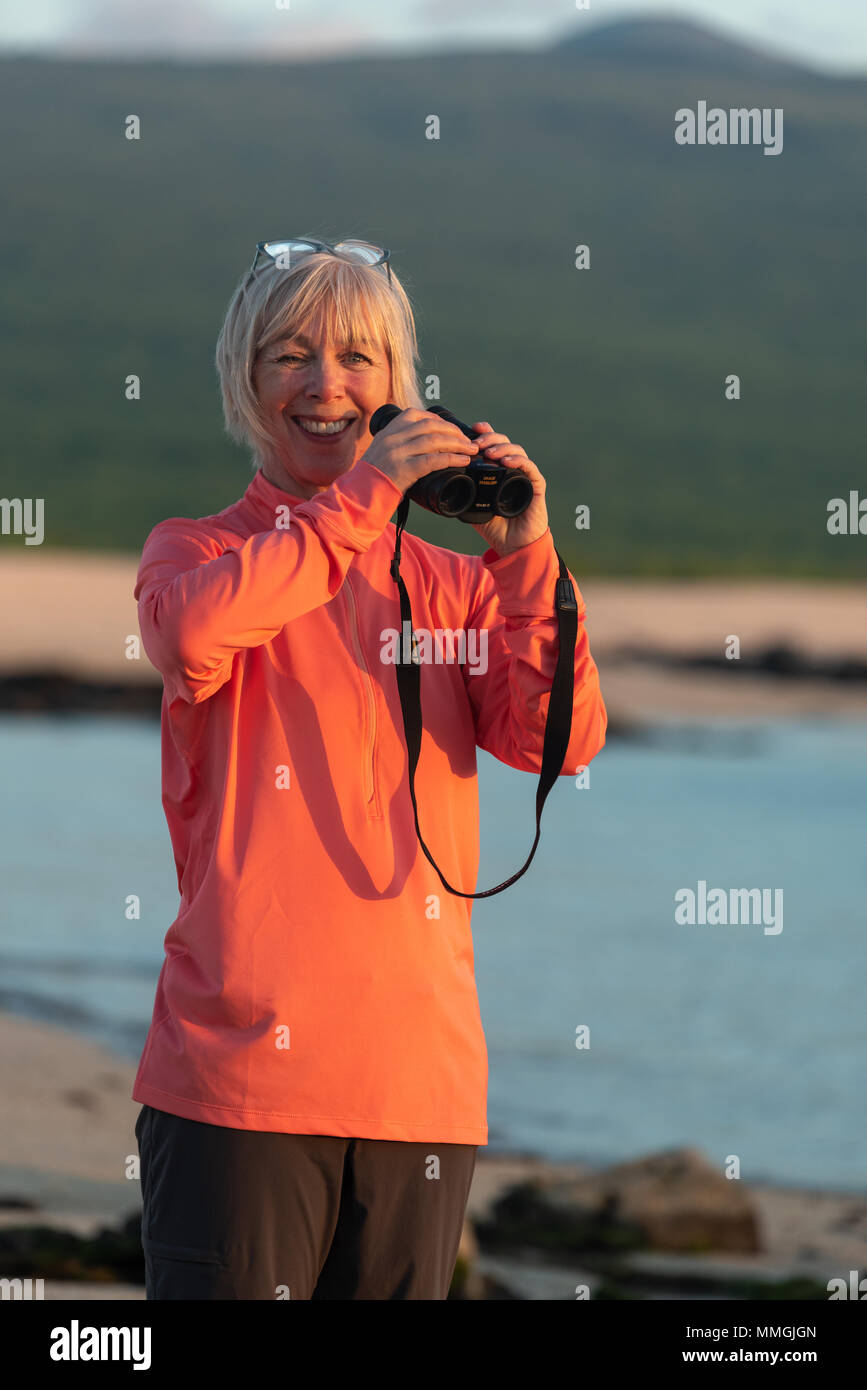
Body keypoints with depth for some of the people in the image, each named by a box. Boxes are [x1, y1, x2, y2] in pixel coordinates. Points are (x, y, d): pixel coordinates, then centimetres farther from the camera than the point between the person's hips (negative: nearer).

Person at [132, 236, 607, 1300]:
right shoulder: (196, 549, 8)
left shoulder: (450, 581, 16)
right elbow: (192, 634, -18)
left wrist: (525, 557, -7)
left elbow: (563, 741, 3)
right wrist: (361, 498, -13)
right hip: (243, 1069, -3)